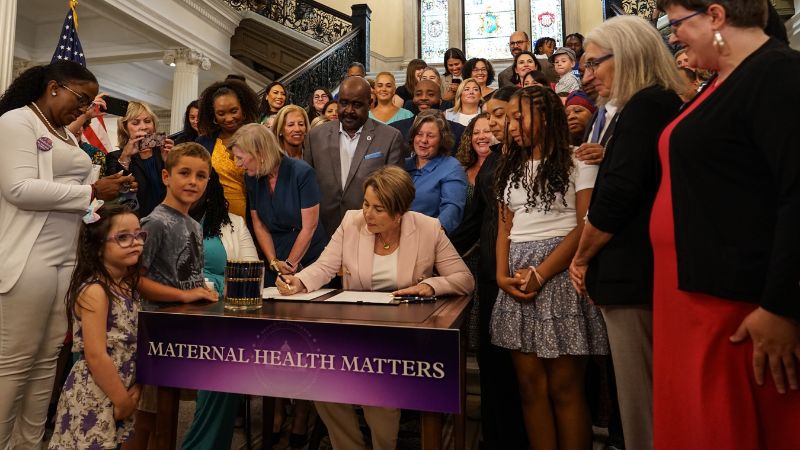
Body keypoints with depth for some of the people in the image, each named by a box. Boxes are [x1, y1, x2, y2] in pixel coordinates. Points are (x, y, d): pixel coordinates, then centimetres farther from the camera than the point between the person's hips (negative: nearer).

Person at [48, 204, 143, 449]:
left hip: (122, 389, 8)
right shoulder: (95, 291, -20)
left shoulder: (127, 284, 5)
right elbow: (95, 356, -22)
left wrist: (135, 388, 1)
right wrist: (122, 400, -15)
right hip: (95, 397, -8)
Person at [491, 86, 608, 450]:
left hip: (560, 275, -5)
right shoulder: (511, 169, 18)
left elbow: (586, 227, -10)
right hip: (518, 281, 5)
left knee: (564, 387, -1)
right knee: (530, 384, 7)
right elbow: (504, 227, 13)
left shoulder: (577, 162, 0)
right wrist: (503, 274, -3)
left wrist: (540, 274, -16)